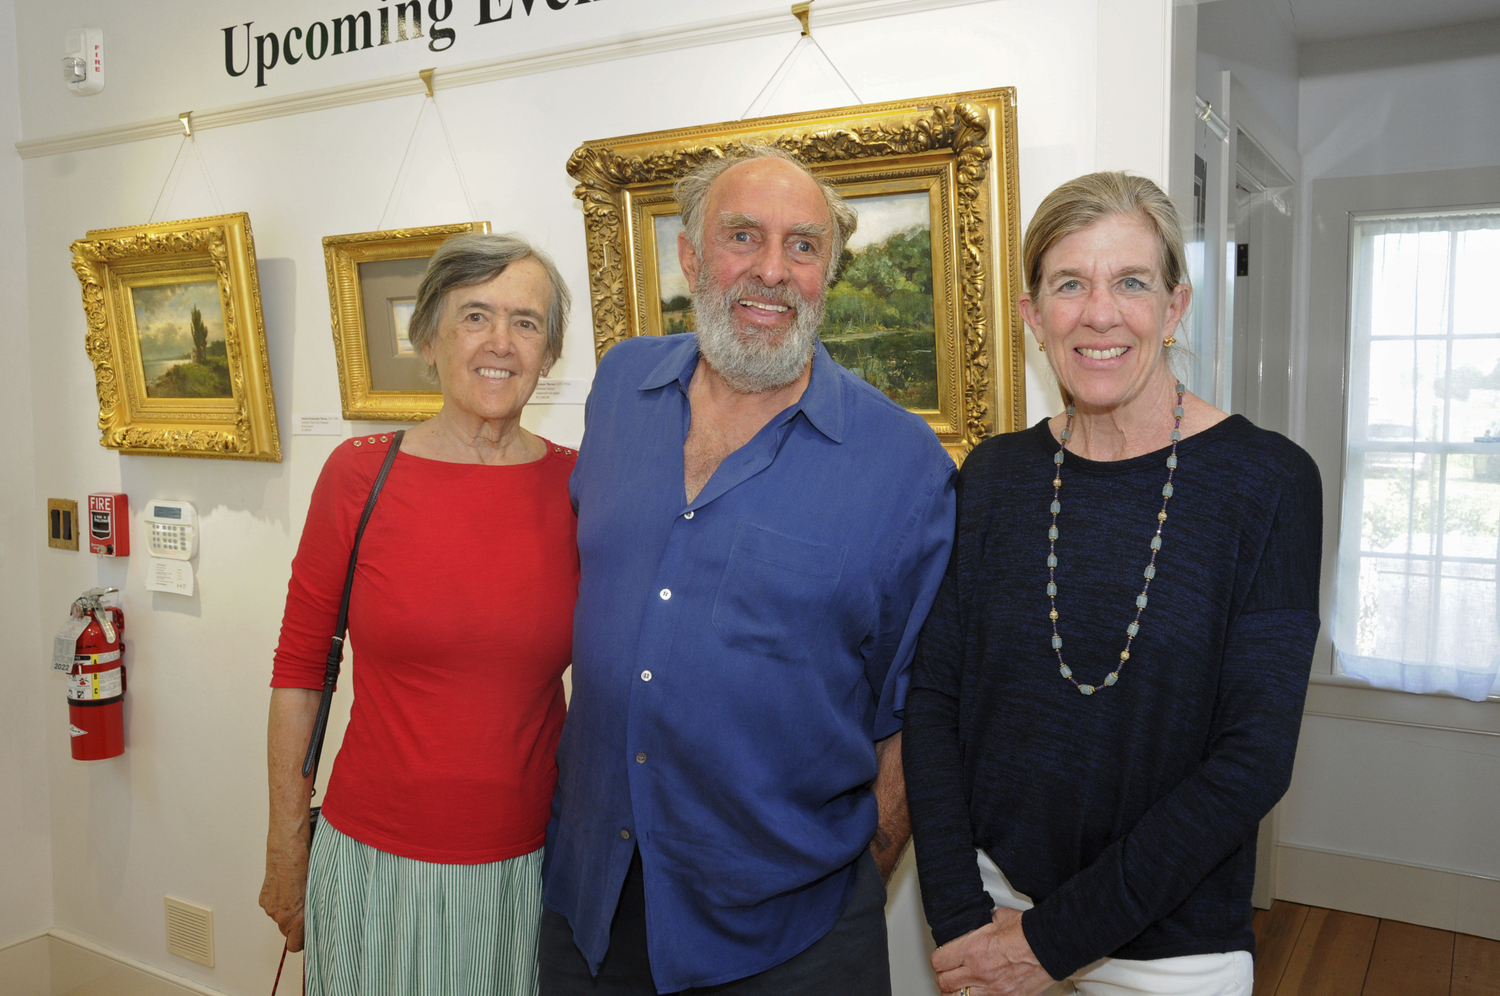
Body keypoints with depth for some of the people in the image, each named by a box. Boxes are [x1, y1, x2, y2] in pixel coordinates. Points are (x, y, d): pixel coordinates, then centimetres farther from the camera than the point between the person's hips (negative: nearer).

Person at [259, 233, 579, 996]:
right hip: (375, 859, -1)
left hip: (528, 866, 1)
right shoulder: (359, 474, -8)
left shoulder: (578, 486, -6)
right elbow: (299, 668, -1)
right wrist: (286, 849, 2)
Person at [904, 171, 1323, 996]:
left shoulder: (1266, 482, -12)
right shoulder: (994, 476, -2)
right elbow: (933, 694, -2)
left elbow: (1255, 756, -15)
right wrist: (960, 920, -11)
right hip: (992, 899, 3)